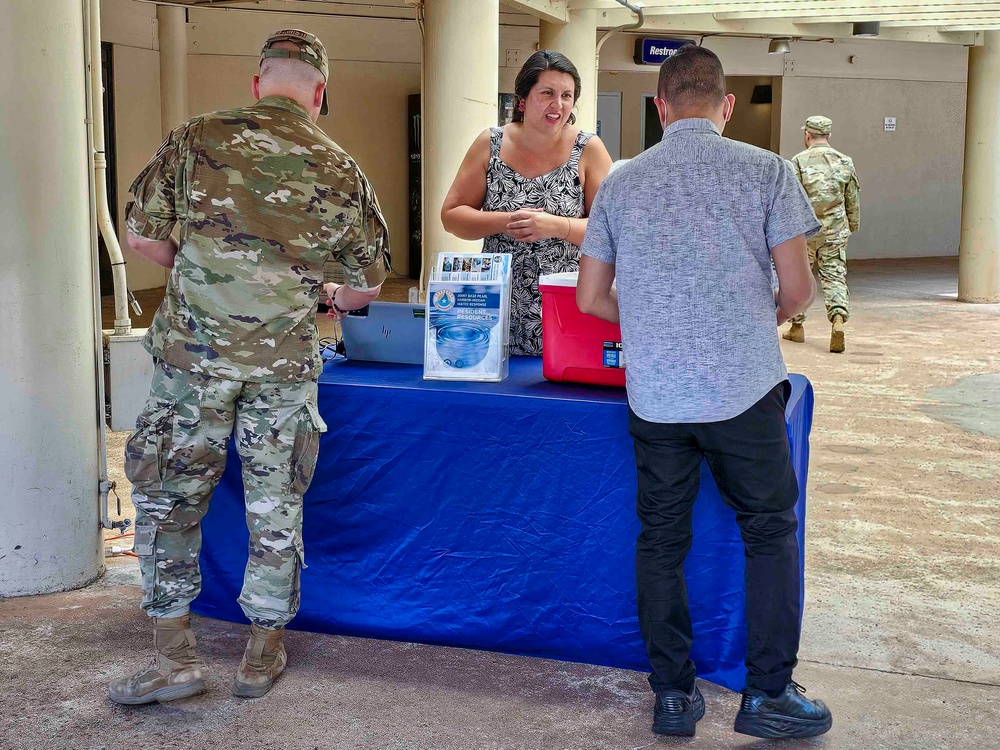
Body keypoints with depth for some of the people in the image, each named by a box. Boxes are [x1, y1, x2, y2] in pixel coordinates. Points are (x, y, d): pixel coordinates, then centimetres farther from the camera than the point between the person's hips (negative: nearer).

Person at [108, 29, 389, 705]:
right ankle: (264, 655, 25)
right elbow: (371, 281, 10)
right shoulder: (340, 169, 2)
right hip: (284, 363, 1)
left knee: (169, 497, 12)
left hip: (193, 352, -1)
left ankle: (175, 655, 14)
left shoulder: (196, 140, -2)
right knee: (276, 508, 13)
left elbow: (143, 237, 0)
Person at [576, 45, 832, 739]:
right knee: (771, 532, 12)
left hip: (655, 396, 2)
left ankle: (673, 695, 18)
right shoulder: (767, 170, -3)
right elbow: (798, 288, -4)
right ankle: (768, 694, 13)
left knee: (662, 541, 12)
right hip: (745, 390, -2)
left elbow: (591, 298, 8)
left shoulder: (622, 183, 5)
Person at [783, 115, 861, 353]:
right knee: (835, 276, 1)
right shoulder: (845, 162, 5)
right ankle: (838, 320, -21)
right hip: (834, 232, 2)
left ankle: (797, 327, 20)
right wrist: (853, 227, 24)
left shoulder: (798, 162, -6)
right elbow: (853, 201, 12)